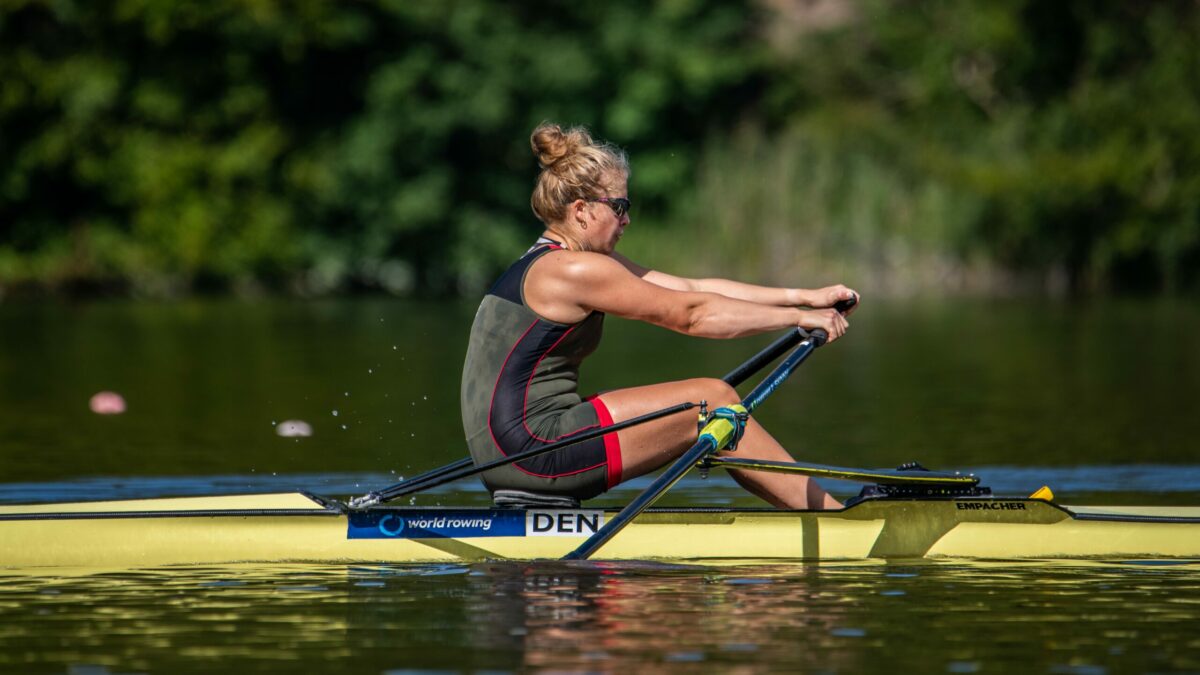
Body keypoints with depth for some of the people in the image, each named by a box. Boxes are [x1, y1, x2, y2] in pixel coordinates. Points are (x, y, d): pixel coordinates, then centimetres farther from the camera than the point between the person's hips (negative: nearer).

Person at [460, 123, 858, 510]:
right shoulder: (572, 270, -15)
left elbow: (691, 289, 13)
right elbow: (690, 315, -13)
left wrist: (804, 297, 8)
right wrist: (799, 317, -6)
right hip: (529, 449, -10)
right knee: (713, 400, -5)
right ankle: (834, 517, 0)